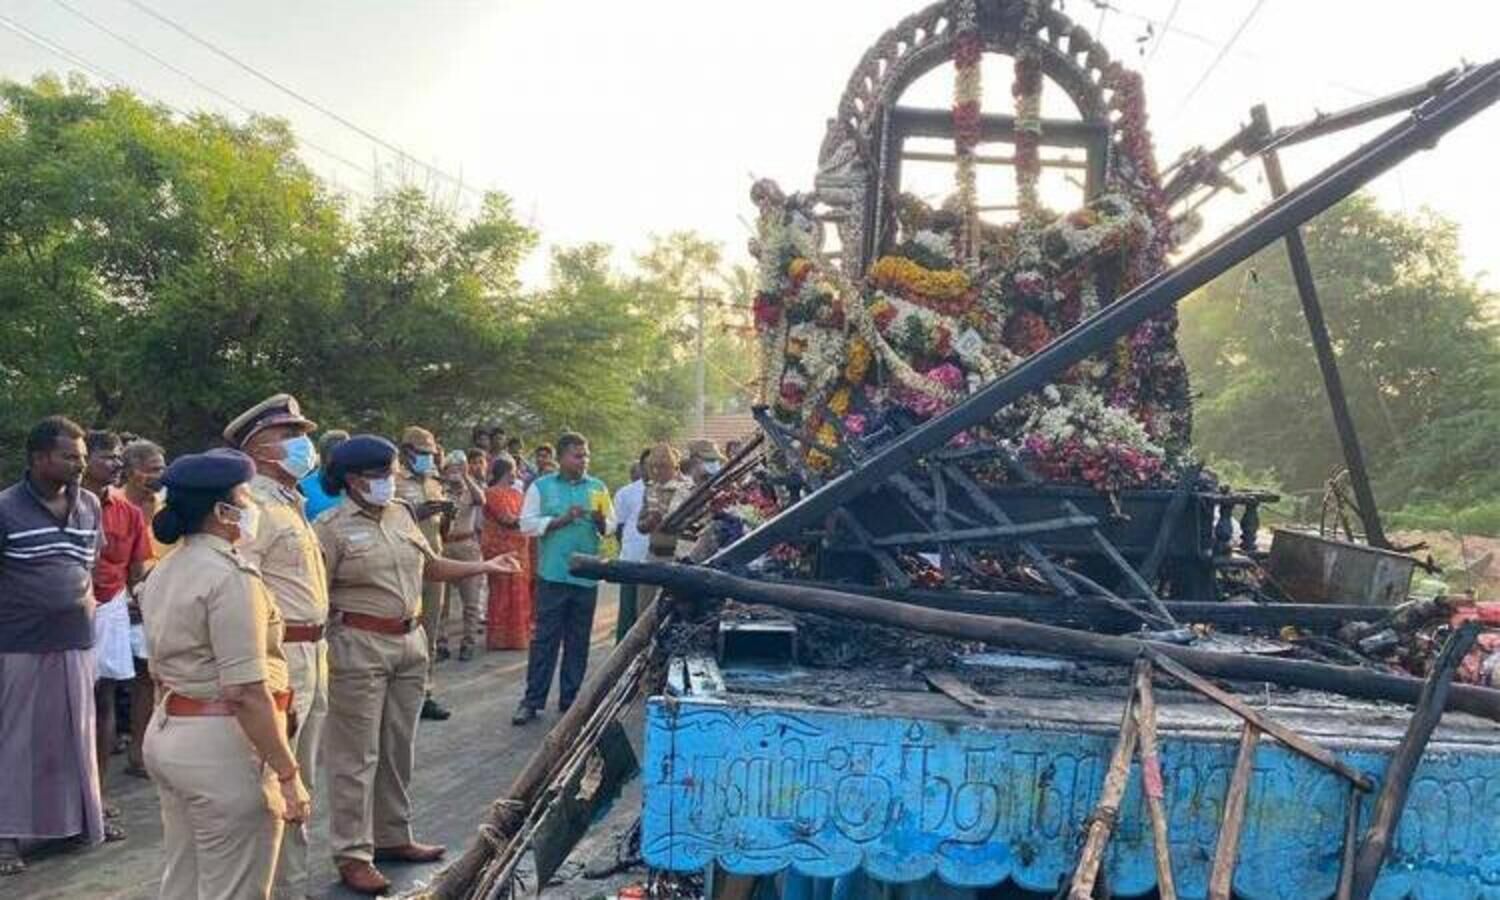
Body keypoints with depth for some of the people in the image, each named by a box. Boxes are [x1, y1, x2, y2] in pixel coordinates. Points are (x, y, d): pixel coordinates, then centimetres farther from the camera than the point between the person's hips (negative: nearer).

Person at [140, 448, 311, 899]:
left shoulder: (163, 573, 11)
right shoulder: (231, 576, -19)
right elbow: (247, 692, -24)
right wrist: (288, 774, -21)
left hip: (166, 733, 10)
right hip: (221, 744, -10)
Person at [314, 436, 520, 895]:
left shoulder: (402, 513, 11)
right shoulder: (331, 527, -10)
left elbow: (431, 566, 18)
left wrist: (484, 567, 11)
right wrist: (320, 655, -21)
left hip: (410, 641, 7)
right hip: (358, 648, -7)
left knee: (399, 748, 15)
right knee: (357, 755, -2)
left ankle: (393, 837, 28)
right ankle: (353, 855, 5)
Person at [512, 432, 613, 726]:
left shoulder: (597, 487, 10)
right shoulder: (541, 487, 2)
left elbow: (610, 527, 11)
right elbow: (528, 524, -3)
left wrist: (601, 521, -12)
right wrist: (562, 520, -13)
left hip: (587, 575, 3)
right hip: (553, 573, -3)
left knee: (578, 640, 8)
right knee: (545, 638, -2)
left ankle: (570, 699, 17)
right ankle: (532, 700, 4)